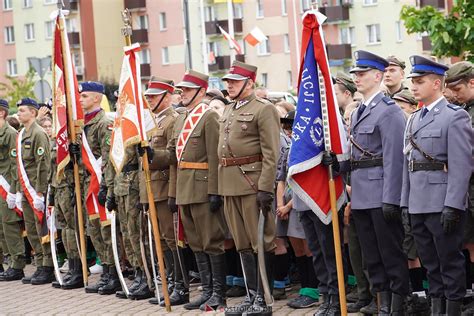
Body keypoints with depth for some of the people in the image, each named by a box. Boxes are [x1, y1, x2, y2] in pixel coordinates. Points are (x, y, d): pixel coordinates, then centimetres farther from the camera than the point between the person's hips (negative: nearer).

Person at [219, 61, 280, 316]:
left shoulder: (263, 110, -7)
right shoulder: (227, 112, 17)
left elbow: (271, 154, -13)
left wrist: (265, 188, -19)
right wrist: (218, 188, 17)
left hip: (253, 184, -8)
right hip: (230, 186, 8)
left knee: (261, 242, -1)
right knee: (243, 244, 12)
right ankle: (251, 295, 19)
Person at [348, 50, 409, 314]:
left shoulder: (389, 111, -10)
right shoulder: (358, 113, 16)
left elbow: (394, 159, -16)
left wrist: (390, 200, -20)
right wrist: (353, 193, 16)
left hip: (382, 196, -9)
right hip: (361, 198, 9)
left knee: (392, 254, -2)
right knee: (372, 257, 12)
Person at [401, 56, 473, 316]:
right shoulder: (414, 119, 16)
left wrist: (452, 206, -19)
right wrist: (406, 204, 12)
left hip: (442, 204, -7)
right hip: (418, 205, 7)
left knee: (450, 260, 0)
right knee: (430, 262, 12)